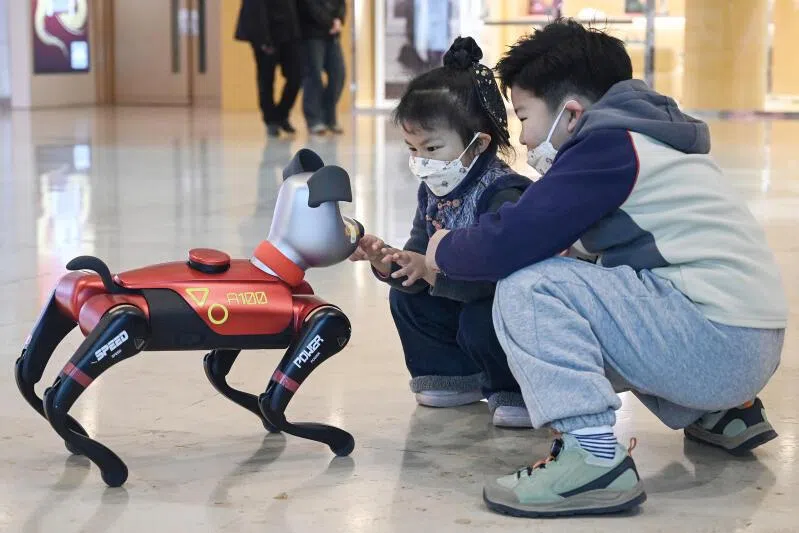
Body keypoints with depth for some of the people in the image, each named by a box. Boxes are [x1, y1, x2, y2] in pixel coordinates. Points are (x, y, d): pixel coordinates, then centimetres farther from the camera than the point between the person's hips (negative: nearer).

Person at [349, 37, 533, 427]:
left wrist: (434, 272, -46)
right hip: (459, 298, 9)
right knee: (405, 296, 0)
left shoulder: (504, 195, -29)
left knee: (479, 322, -34)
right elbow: (420, 252, -3)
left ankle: (520, 391, -7)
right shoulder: (433, 191, -2)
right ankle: (456, 375, 13)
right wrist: (387, 261, -24)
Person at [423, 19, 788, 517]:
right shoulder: (642, 140, 19)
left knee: (527, 288, -12)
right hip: (747, 351, 10)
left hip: (715, 342, -10)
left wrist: (445, 251, 3)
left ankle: (592, 455, -21)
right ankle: (721, 413, 26)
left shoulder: (608, 144, -10)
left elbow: (510, 242, -16)